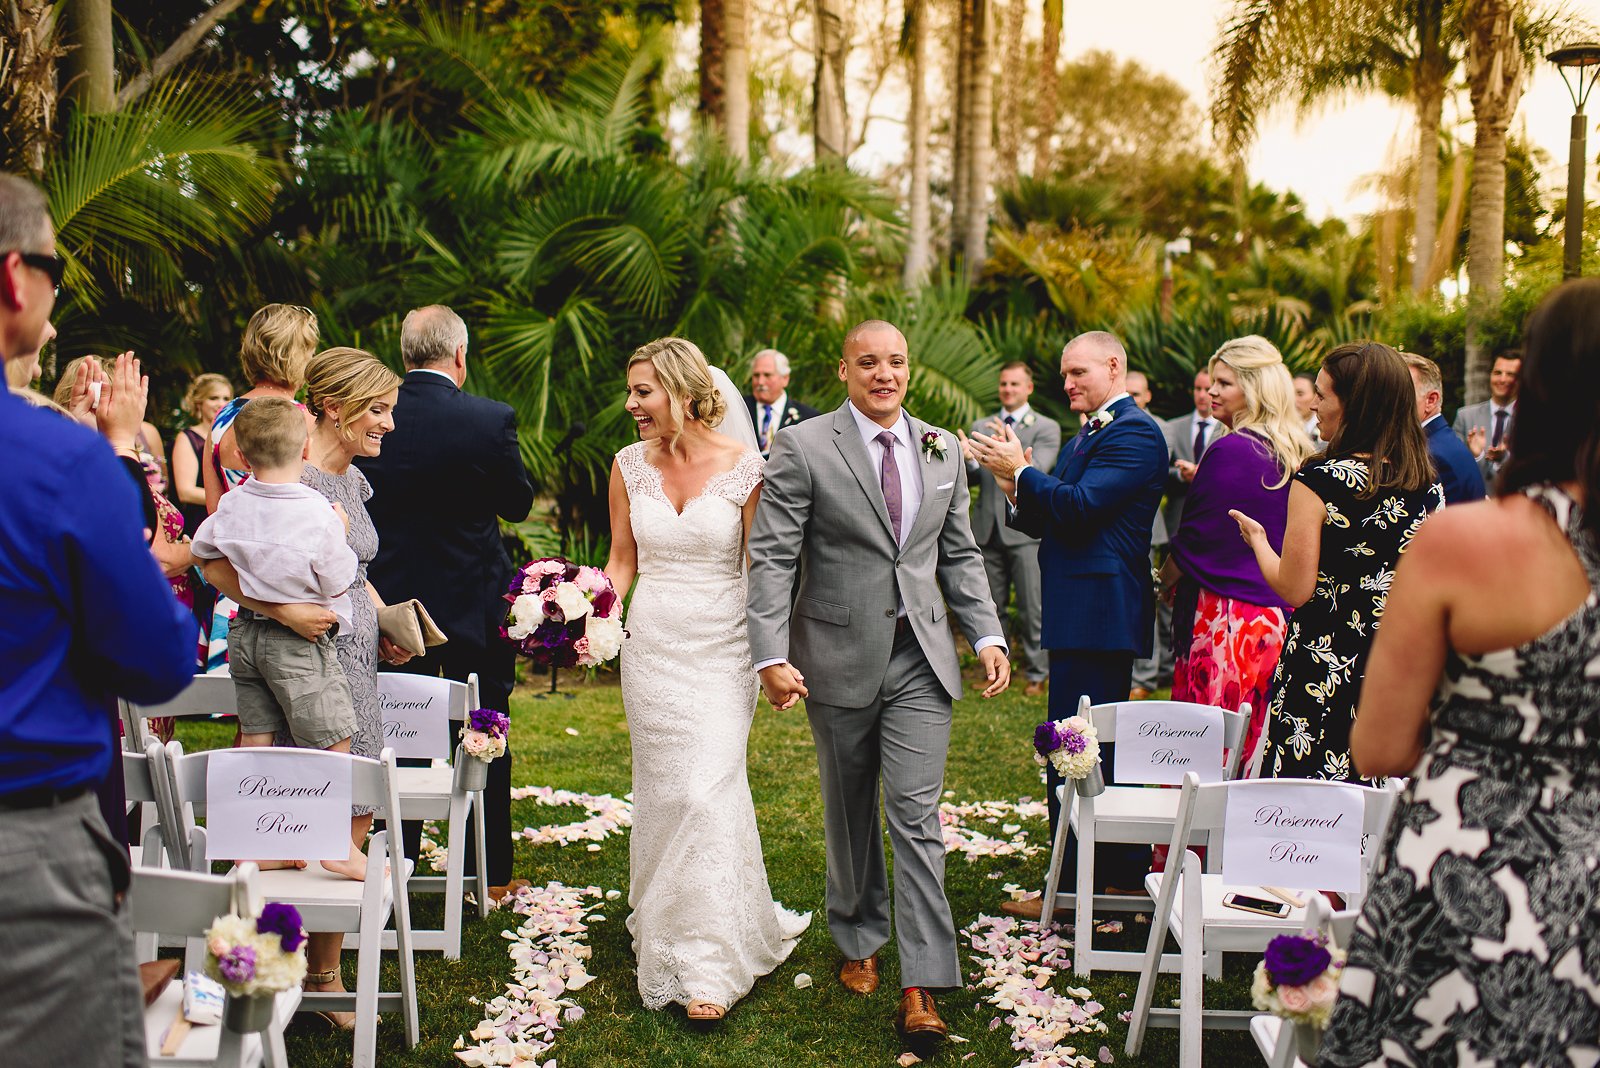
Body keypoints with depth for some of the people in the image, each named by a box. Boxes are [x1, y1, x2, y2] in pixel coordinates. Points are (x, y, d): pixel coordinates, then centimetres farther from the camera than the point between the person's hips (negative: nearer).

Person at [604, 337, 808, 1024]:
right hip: (651, 645, 4)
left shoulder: (744, 466, -8)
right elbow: (622, 560, 11)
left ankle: (709, 966, 0)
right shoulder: (629, 465, 3)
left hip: (722, 646, -3)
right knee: (663, 789, 9)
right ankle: (666, 928, 30)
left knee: (705, 789, -10)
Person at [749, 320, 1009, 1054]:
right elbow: (771, 558, -9)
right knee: (850, 814, 13)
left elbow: (959, 554, 13)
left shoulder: (943, 450, 8)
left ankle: (921, 988, 0)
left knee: (916, 815, -4)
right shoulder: (802, 449, -6)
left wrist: (987, 636, 3)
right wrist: (772, 655, -18)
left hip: (920, 661, 2)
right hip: (839, 657, -2)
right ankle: (859, 941, 35)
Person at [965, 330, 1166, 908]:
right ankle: (1125, 875, 29)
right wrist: (1018, 488, -4)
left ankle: (1073, 888, 2)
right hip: (1082, 614, 11)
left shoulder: (1133, 432, -12)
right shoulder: (1087, 435, 19)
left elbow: (1079, 508, -23)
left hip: (1097, 614, -11)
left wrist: (1021, 471, -12)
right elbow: (1049, 521, 14)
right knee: (1102, 747, 18)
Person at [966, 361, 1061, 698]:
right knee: (991, 608, 9)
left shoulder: (1046, 428, 2)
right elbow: (972, 477, 9)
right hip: (988, 529, 4)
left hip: (1025, 529, -4)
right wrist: (967, 460, -14)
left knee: (1032, 608, -2)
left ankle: (1037, 674, 9)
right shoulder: (981, 427, 15)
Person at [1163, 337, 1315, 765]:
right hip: (1281, 619, 8)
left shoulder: (1230, 450, -13)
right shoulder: (1299, 455, 10)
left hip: (1227, 619, -8)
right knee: (1258, 750, 12)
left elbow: (1196, 537, -10)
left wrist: (1164, 582, 8)